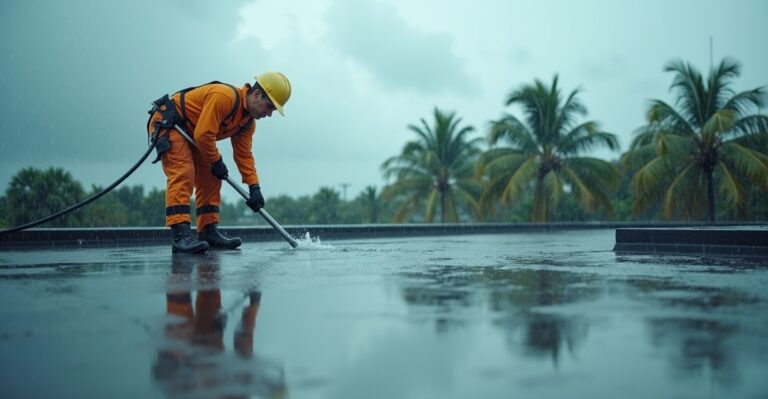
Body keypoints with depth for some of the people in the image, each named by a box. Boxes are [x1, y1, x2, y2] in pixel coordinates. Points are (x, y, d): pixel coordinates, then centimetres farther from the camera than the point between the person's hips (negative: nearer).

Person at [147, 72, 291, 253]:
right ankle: (180, 234, -29)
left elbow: (244, 155, 3)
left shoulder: (248, 121, 1)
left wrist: (254, 187, -7)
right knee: (183, 173, -23)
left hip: (190, 134, 10)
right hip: (166, 123, -10)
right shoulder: (224, 96, -29)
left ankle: (209, 232, 9)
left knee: (210, 179, 6)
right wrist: (216, 161, -16)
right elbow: (203, 135, -30)